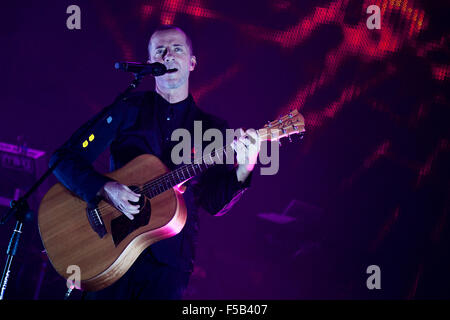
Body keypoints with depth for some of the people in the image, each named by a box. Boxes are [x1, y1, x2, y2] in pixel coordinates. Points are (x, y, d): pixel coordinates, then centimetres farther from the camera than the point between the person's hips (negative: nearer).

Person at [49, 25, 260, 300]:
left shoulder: (212, 129, 8)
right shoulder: (127, 110, 5)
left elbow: (215, 203, 2)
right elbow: (65, 157, 0)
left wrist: (243, 171, -17)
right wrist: (104, 188, -17)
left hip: (169, 260, 1)